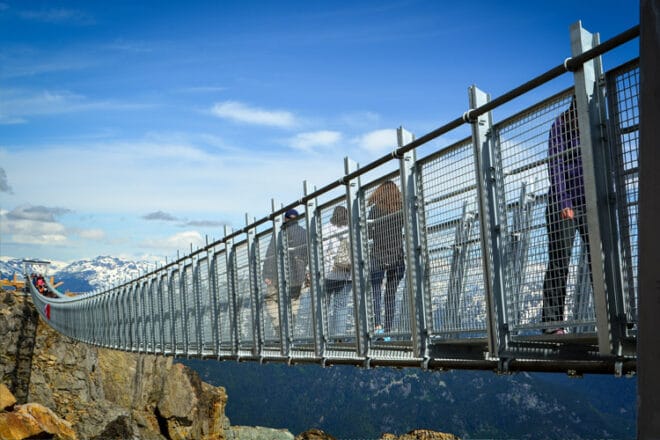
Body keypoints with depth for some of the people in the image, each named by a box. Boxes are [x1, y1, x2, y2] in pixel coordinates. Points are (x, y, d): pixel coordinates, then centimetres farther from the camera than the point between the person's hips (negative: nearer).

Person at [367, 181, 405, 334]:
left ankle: (377, 325, -22)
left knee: (375, 291, -4)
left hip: (379, 256, -3)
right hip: (397, 257, 3)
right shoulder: (401, 209, 7)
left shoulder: (376, 209, -2)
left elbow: (370, 234, -5)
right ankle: (388, 328, 4)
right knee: (391, 294, 8)